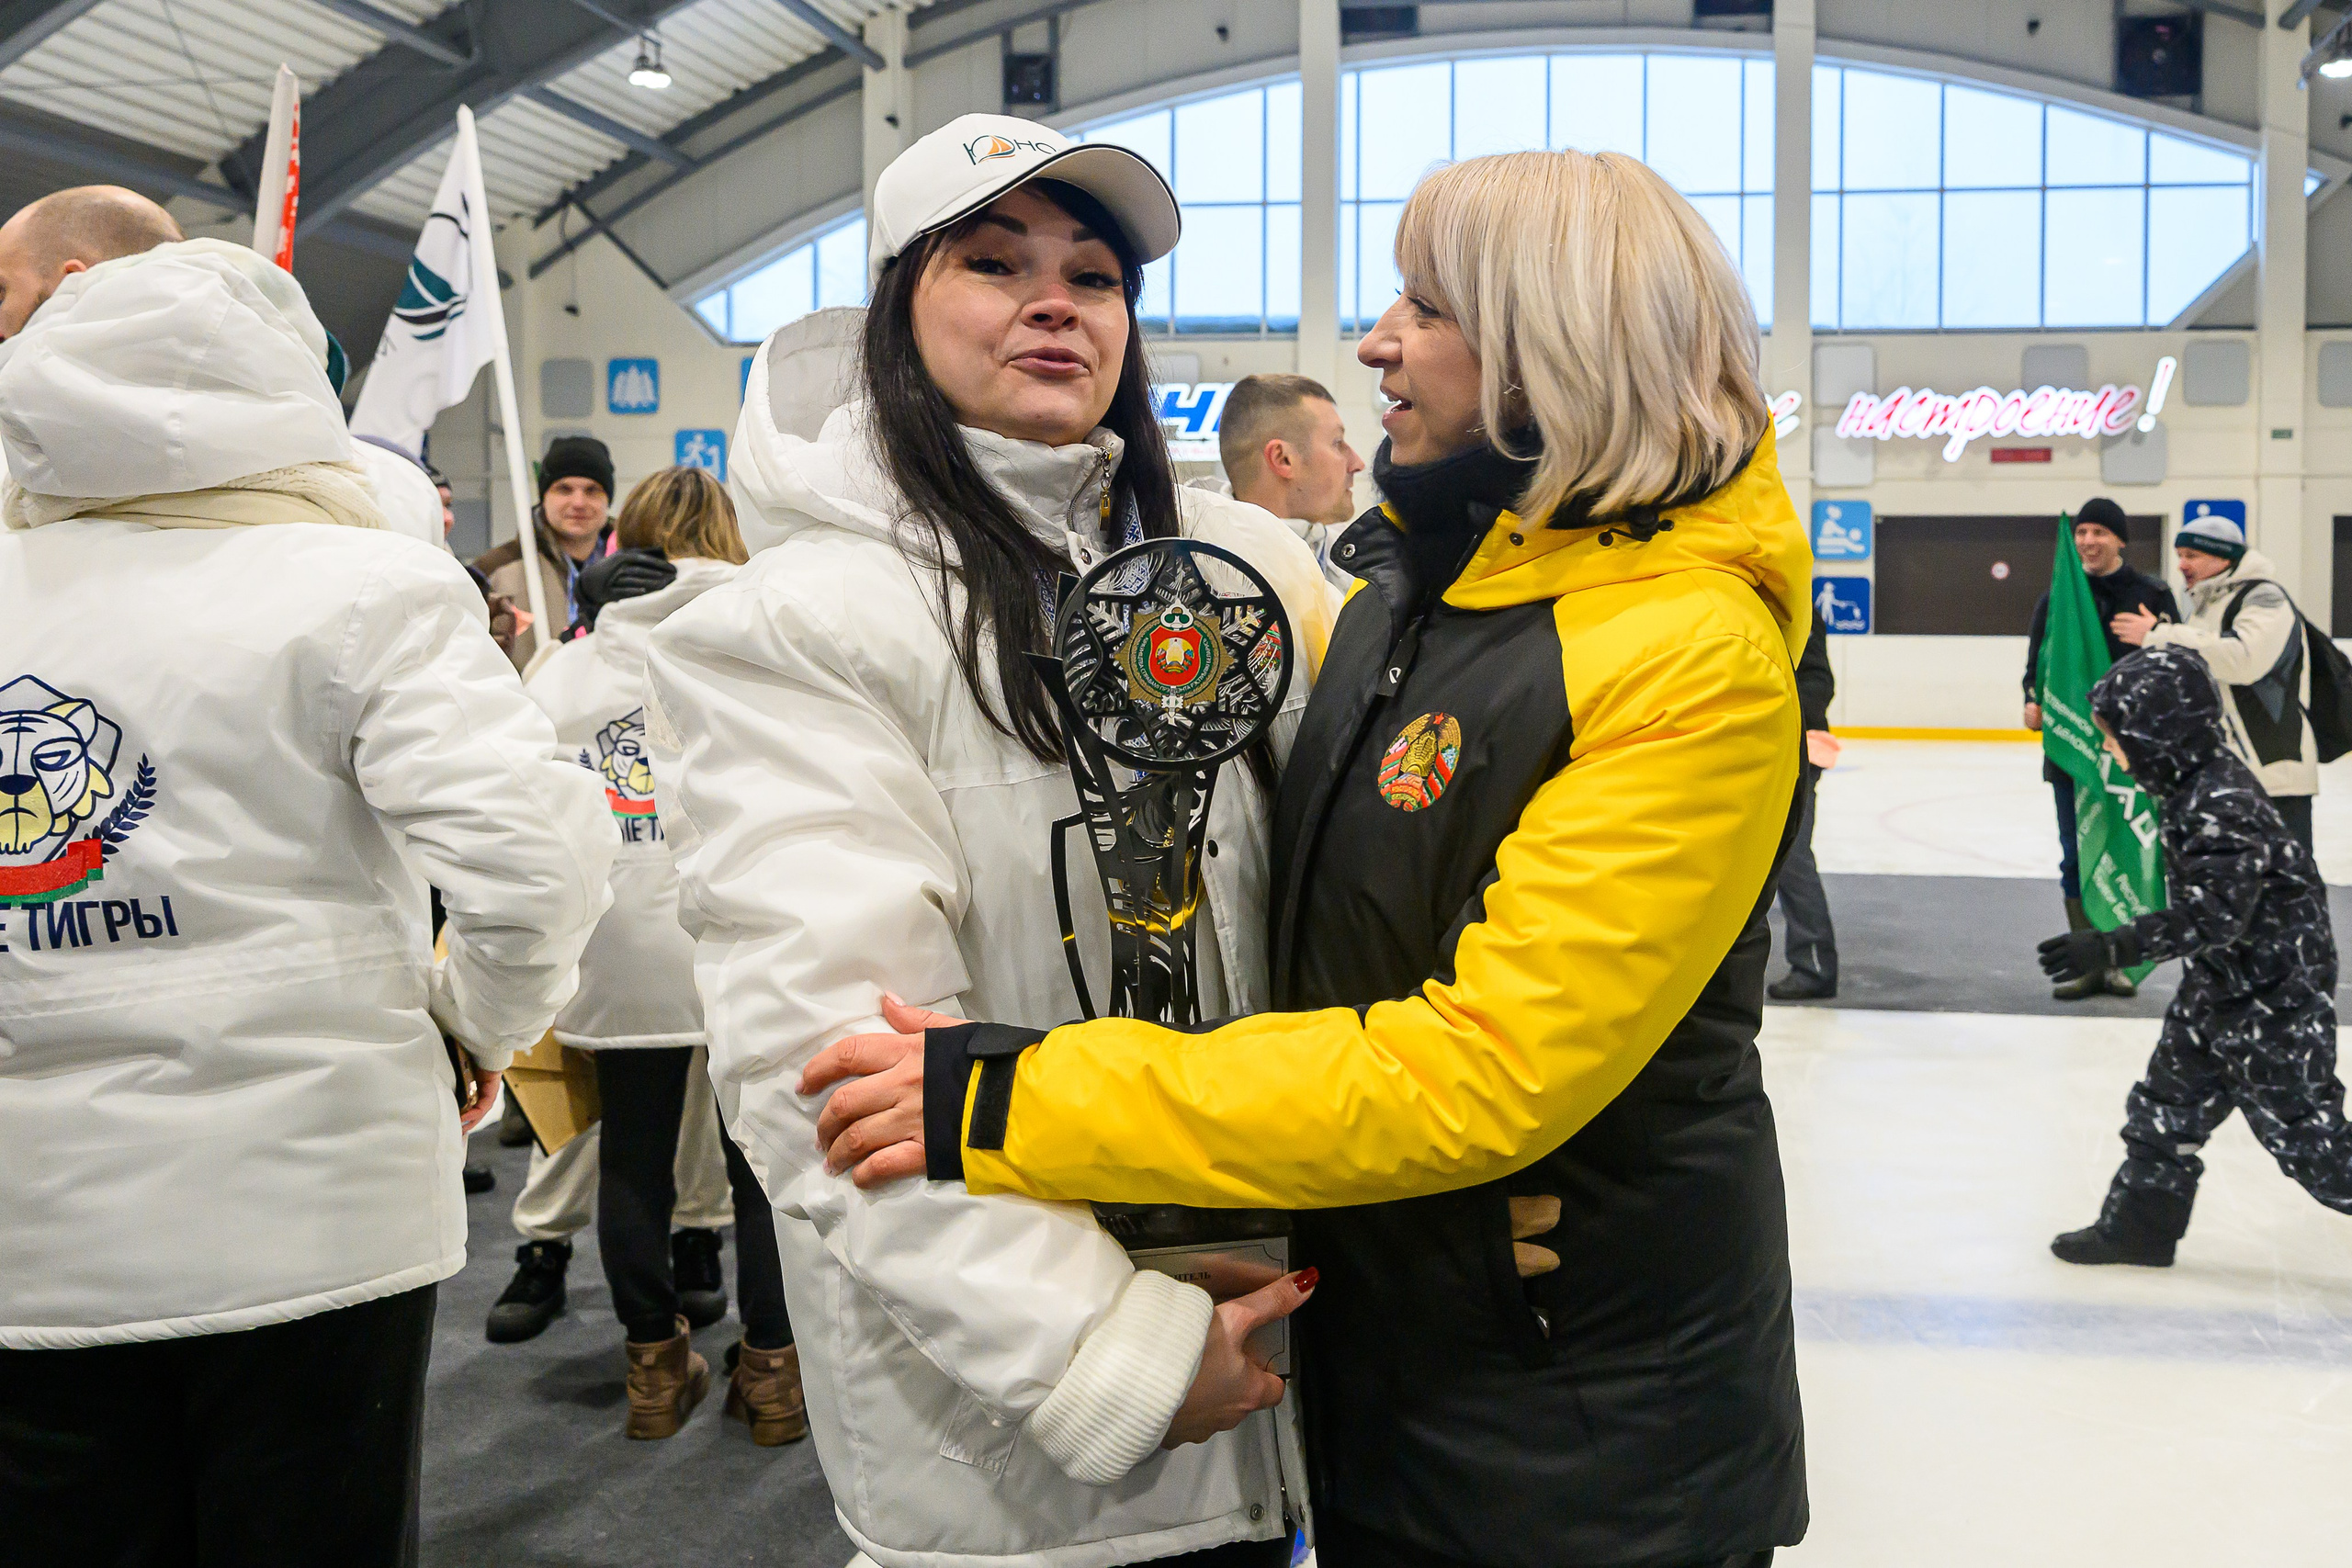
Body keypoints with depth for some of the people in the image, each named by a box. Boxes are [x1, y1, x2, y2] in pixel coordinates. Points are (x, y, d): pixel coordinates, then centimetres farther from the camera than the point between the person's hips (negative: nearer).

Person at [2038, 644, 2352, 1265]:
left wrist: (2112, 948, -30)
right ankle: (2140, 1224, 26)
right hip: (2225, 980, 10)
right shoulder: (2200, 778, 2)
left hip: (2274, 993, -10)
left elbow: (2210, 916, -30)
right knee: (2169, 1100, 15)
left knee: (2301, 1127, 0)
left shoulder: (2221, 807, -28)